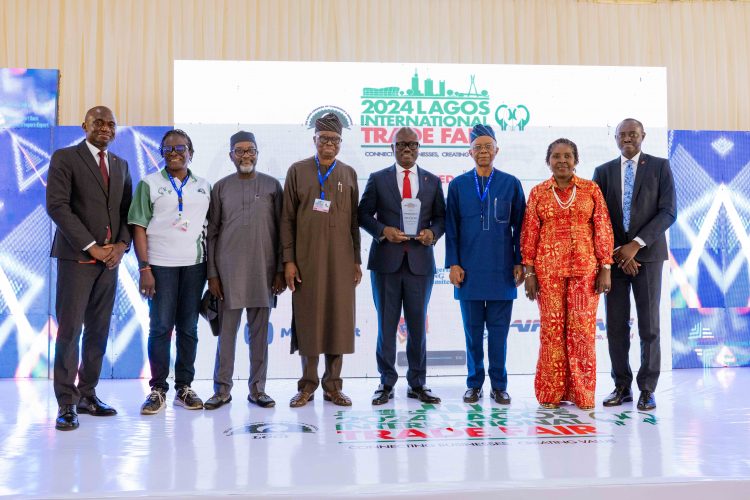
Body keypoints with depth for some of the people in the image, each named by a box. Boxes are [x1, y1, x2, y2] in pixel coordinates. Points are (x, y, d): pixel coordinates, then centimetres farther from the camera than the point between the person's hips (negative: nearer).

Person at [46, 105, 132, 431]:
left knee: (99, 331, 8)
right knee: (69, 330, -4)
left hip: (110, 258, 5)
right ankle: (66, 404, 3)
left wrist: (121, 244, -3)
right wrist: (91, 247, -14)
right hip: (76, 257, -5)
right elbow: (57, 206, -9)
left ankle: (87, 394, 17)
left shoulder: (121, 165, 17)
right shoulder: (65, 158, 0)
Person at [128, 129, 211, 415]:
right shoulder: (149, 184, 4)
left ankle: (184, 387, 15)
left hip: (195, 264, 2)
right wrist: (144, 268, -9)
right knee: (160, 327, 0)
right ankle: (158, 389, 9)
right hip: (161, 265, -2)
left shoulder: (204, 187, 11)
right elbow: (139, 228, -1)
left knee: (188, 328, 6)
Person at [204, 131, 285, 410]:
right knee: (227, 330, 3)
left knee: (259, 331, 6)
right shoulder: (221, 188, 7)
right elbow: (212, 233, 7)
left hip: (263, 270, 0)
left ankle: (257, 388, 15)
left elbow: (280, 230, 5)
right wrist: (212, 273, 1)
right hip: (229, 269, 0)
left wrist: (280, 270, 0)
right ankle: (222, 389, 12)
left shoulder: (272, 185, 6)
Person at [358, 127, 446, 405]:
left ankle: (417, 384, 17)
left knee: (417, 325, 6)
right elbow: (364, 214, 5)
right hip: (386, 261, -1)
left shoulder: (433, 182, 11)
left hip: (420, 262, 1)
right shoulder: (377, 179, 7)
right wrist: (383, 230, -12)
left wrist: (433, 232, -9)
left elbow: (441, 216, 12)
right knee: (386, 325, 4)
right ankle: (386, 383, 15)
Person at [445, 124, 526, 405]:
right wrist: (453, 263, -1)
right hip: (469, 270, 1)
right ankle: (474, 384, 18)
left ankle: (499, 386, 16)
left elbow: (519, 227, 6)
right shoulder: (457, 185, 6)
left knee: (498, 330, 4)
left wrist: (519, 263, 1)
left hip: (501, 270, 0)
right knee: (473, 330, 7)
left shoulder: (511, 184, 5)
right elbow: (451, 227, 6)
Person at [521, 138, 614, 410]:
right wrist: (529, 272, 0)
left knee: (583, 327, 0)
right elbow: (529, 233, 5)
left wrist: (605, 268, -3)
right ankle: (551, 392, 14)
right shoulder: (538, 192, 7)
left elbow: (603, 229, 3)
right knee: (551, 327, 3)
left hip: (584, 267, 0)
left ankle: (582, 393, 13)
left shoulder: (591, 189, 5)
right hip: (549, 268, 1)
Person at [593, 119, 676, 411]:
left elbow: (668, 212, -5)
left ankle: (647, 389, 10)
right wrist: (617, 253, -5)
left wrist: (636, 244, -14)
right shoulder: (603, 171, 9)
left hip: (647, 254, -2)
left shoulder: (660, 167, 4)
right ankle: (622, 387, 15)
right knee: (616, 326, 4)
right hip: (613, 256, 2)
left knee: (649, 326, 0)